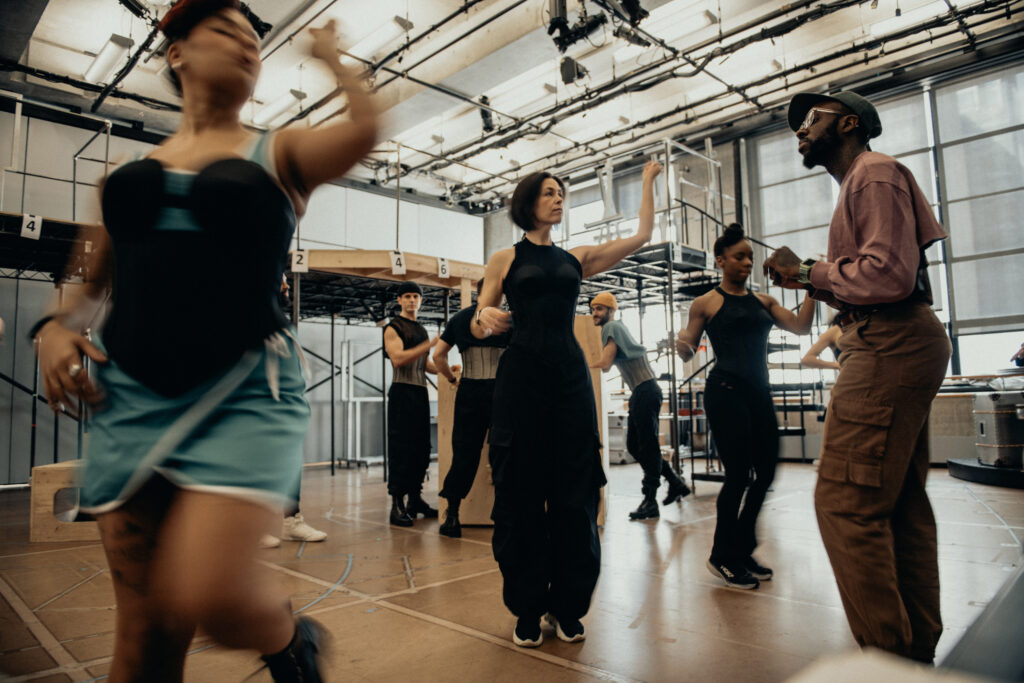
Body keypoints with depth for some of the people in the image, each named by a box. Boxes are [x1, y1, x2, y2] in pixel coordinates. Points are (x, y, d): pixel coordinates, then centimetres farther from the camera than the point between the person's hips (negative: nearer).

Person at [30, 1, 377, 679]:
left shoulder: (280, 154, 10)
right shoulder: (132, 168, 18)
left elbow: (364, 129, -9)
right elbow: (91, 277, 23)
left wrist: (330, 55, 10)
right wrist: (54, 326, 2)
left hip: (246, 389, -3)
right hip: (131, 394, 4)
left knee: (208, 595, -19)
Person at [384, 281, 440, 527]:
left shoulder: (422, 330, 21)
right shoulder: (393, 328, -1)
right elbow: (398, 359, -16)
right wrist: (430, 344, -21)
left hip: (421, 392, 7)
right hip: (402, 392, -7)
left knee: (421, 448, 7)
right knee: (401, 448, -9)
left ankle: (415, 499, 16)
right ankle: (397, 504, -6)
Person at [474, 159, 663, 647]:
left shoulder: (577, 258, 16)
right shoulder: (506, 259, 9)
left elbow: (642, 236, 17)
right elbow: (478, 329, 6)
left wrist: (648, 181, 22)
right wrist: (485, 315, -16)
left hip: (570, 375, 3)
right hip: (521, 374, -2)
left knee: (574, 491, 3)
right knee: (520, 490, 1)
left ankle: (567, 605, 18)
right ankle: (527, 608, 16)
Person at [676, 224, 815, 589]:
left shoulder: (763, 301, 16)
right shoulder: (706, 303, 0)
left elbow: (800, 326, 8)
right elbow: (687, 350, 0)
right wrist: (681, 344, -23)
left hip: (759, 392, 7)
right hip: (726, 393, -6)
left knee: (765, 472, 6)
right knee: (738, 474, -6)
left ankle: (742, 550, 25)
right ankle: (722, 557, 13)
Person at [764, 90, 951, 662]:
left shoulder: (874, 172, -6)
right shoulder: (861, 182, 26)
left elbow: (889, 274, -20)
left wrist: (809, 272, -8)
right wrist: (812, 280, 12)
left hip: (891, 349, -11)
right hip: (895, 344, 11)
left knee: (846, 502, -12)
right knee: (901, 503, 12)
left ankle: (889, 652, -3)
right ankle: (919, 646, 22)